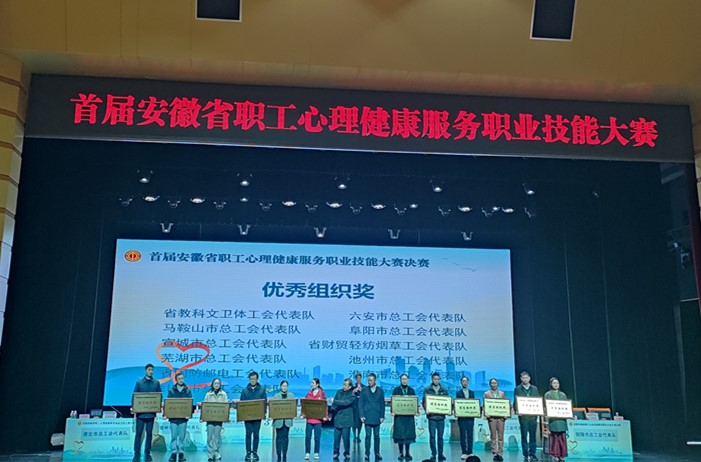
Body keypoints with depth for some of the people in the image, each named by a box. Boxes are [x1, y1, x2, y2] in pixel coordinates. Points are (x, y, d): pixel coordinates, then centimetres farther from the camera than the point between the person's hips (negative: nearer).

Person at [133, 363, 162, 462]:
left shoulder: (156, 383, 6)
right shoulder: (139, 382, 3)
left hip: (151, 412, 1)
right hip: (140, 411, -1)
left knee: (149, 433, 6)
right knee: (139, 433, -1)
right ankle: (137, 454, 5)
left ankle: (147, 454, 13)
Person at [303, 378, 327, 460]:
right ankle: (307, 453, 9)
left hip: (318, 418, -3)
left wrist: (325, 416, -10)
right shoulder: (309, 394, 9)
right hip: (309, 418, 3)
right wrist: (303, 414, -2)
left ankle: (316, 453, 13)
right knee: (307, 437, 1)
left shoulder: (322, 393, 0)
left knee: (317, 437, 3)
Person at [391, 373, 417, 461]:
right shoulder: (396, 390, 3)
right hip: (399, 414, -2)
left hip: (409, 415, 2)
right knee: (400, 433, -3)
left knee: (408, 433, 0)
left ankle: (407, 453, 9)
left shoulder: (411, 390, 9)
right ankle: (401, 453, 7)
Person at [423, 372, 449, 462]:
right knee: (432, 436, -1)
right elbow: (424, 401, 1)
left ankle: (440, 454, 13)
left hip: (441, 416, 2)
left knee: (440, 436, 6)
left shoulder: (444, 390, 10)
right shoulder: (427, 390, 4)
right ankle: (433, 454, 5)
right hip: (432, 415, -2)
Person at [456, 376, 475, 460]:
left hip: (470, 416, 2)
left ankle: (470, 452, 7)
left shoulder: (472, 392, 13)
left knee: (470, 435, 1)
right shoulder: (458, 393, 5)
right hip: (461, 416, -2)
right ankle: (464, 453, 5)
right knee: (463, 435, 0)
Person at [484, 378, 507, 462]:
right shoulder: (486, 394, 8)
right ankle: (495, 454, 3)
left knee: (501, 436, 0)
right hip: (492, 417, -1)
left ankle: (500, 454, 4)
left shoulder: (502, 393, 13)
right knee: (493, 436, -1)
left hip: (501, 417, 2)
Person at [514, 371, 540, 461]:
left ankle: (532, 454, 12)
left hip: (533, 415, 2)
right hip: (523, 415, -2)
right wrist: (517, 411, -14)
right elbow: (515, 402, 2)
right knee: (524, 436, 1)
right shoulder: (518, 389, 4)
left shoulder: (534, 388, 12)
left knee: (533, 435, 5)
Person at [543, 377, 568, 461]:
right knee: (554, 437, -6)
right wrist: (547, 418, -10)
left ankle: (562, 455, 7)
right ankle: (555, 454, 0)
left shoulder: (563, 395, 16)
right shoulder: (548, 394, 5)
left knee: (562, 437, 1)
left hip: (562, 419, 3)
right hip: (552, 419, -3)